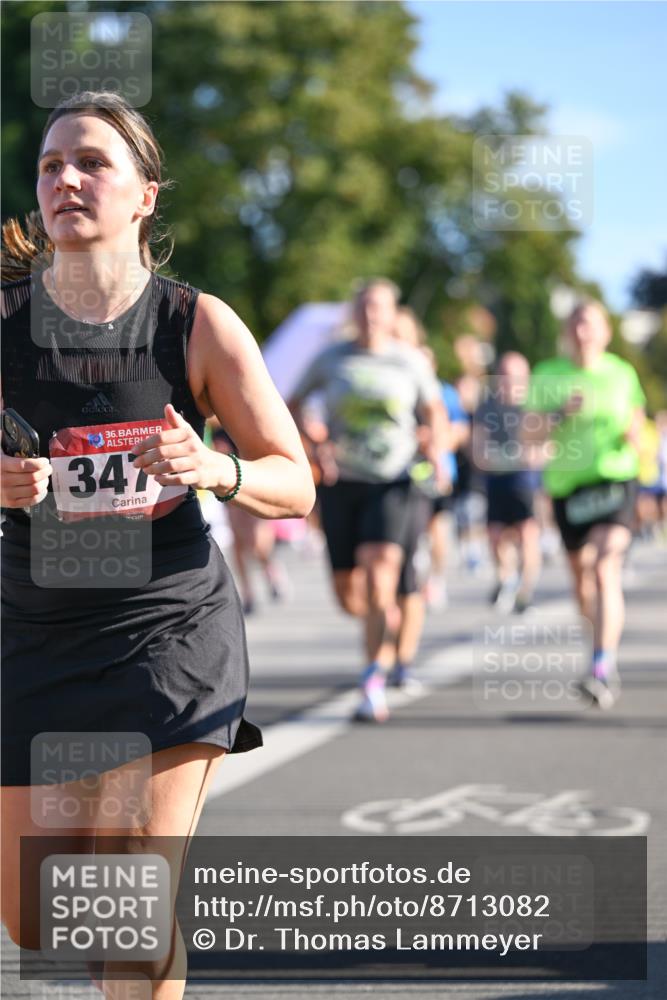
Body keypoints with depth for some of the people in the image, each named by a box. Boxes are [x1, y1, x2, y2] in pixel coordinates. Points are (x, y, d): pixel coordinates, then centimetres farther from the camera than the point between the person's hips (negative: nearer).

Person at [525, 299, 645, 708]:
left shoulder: (622, 374, 6)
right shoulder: (548, 376, 4)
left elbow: (637, 426, 17)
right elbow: (529, 433, -1)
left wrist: (633, 437, -6)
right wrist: (562, 413, -17)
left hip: (616, 479, -2)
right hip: (567, 483, 2)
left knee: (605, 571, -19)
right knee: (582, 579, 11)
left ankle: (603, 668, -25)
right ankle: (608, 643, 38)